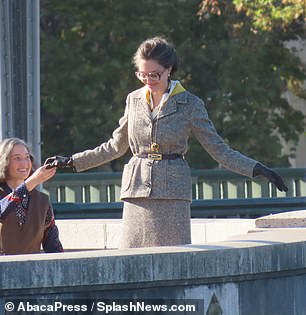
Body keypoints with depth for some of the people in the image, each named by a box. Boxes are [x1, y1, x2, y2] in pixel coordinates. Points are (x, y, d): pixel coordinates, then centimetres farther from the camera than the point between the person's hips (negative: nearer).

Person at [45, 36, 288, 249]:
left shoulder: (190, 104, 1)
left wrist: (257, 169, -9)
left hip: (172, 192, -3)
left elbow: (219, 150, 2)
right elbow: (115, 147, 22)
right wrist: (72, 162, 22)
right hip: (137, 191, 3)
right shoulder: (134, 100, 11)